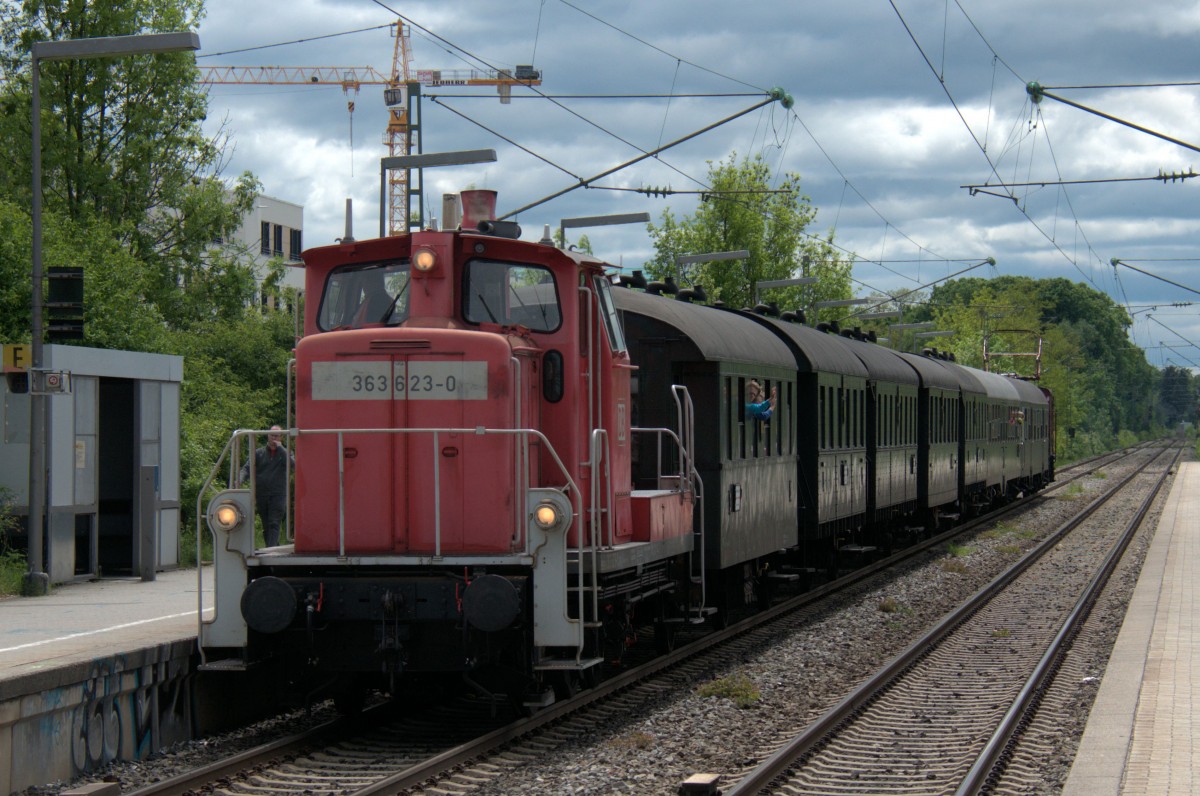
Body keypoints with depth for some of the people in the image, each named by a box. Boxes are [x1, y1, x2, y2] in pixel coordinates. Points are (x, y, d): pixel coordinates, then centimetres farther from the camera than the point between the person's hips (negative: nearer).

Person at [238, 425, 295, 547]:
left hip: (278, 496, -3)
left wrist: (280, 448, -12)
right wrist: (240, 480, -18)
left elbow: (292, 463, -13)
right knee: (266, 526, 7)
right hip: (261, 495, 3)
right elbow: (247, 468, 2)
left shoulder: (284, 453, 8)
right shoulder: (259, 453, 11)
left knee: (274, 524, -14)